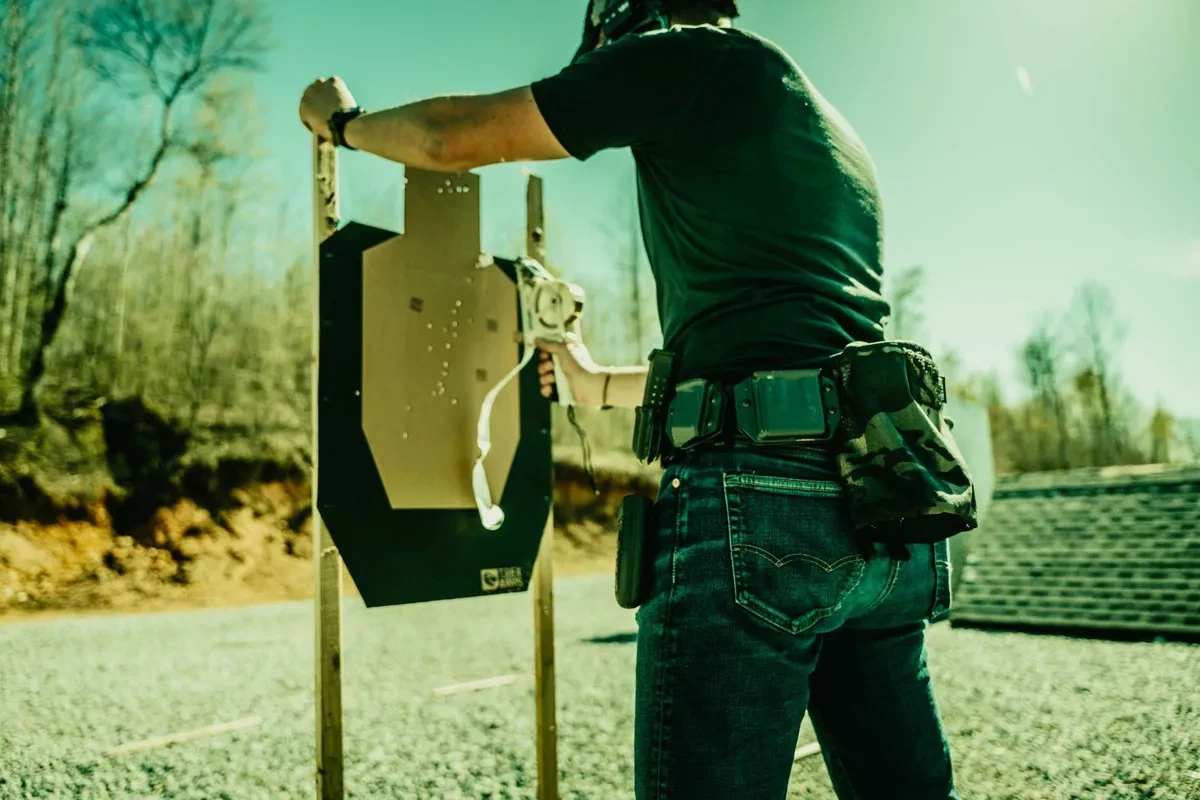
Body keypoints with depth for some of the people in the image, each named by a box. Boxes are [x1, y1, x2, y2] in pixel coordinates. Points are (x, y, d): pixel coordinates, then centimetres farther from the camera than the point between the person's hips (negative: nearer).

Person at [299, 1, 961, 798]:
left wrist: (344, 120, 27)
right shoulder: (834, 132, 28)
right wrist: (600, 385, 42)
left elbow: (451, 137, 5)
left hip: (756, 488, -9)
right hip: (883, 507, 9)